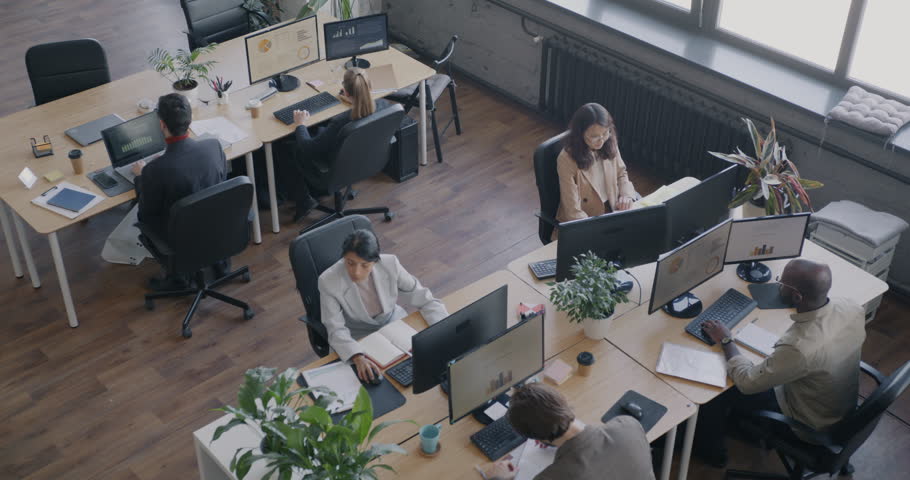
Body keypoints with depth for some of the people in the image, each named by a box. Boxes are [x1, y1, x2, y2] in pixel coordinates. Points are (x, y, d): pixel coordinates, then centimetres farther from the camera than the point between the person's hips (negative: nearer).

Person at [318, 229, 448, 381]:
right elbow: (336, 330, -23)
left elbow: (424, 299, -11)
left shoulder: (390, 264, -20)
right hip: (359, 340, -2)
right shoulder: (328, 281, -25)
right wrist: (358, 358, -42)